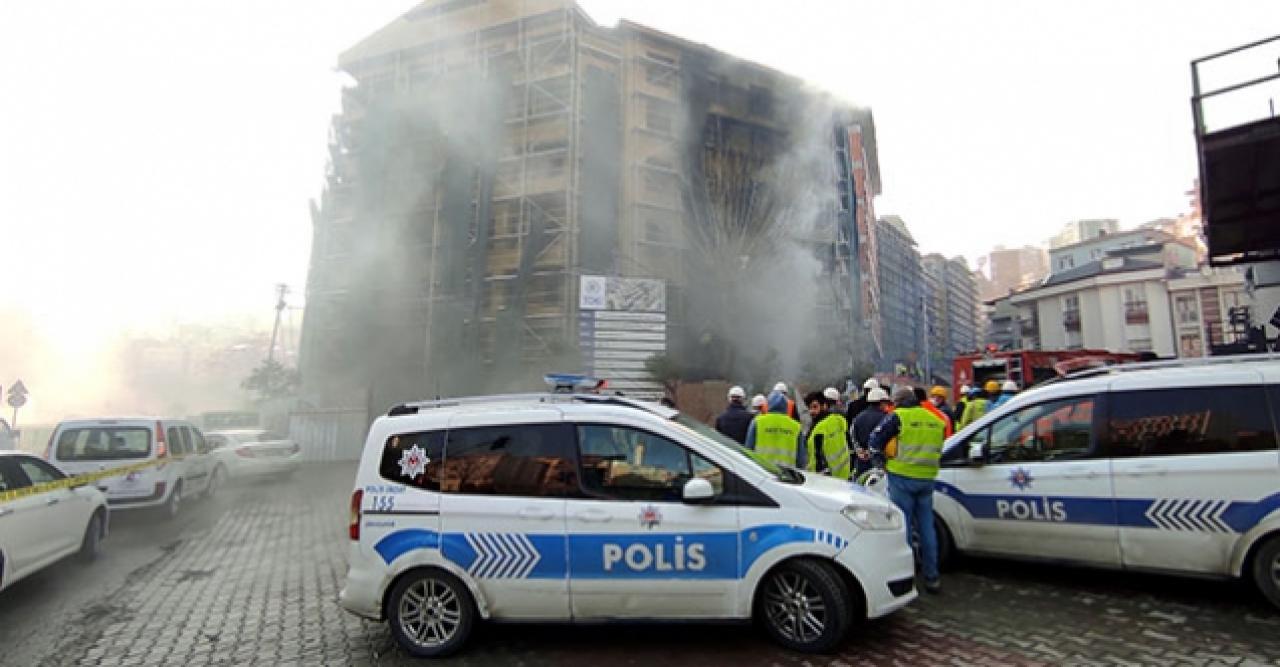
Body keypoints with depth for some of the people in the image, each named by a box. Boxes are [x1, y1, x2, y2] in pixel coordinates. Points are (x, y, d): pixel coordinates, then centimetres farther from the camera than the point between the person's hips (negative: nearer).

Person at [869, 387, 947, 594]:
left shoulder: (898, 417, -6)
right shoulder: (935, 420, 11)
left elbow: (875, 440, -6)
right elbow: (938, 449, 20)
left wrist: (884, 454, 11)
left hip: (902, 477, -5)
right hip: (927, 479, 5)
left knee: (903, 526, 2)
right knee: (926, 527, 12)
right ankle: (932, 578, 17)